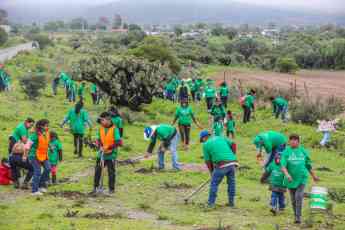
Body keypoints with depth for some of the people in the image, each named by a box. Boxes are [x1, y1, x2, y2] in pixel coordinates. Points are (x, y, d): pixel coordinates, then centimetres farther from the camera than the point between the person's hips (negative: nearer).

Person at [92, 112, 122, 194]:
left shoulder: (114, 129, -12)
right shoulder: (100, 129, 4)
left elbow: (118, 142, -16)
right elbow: (98, 140, 7)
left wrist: (109, 147, -24)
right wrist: (100, 146, -14)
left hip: (111, 154, -4)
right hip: (101, 153, 4)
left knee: (111, 172, 3)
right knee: (97, 170, 5)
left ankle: (111, 189, 14)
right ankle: (96, 187, 16)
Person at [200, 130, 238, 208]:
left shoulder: (205, 144, 10)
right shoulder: (221, 138, 22)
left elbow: (207, 161, 10)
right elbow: (233, 144, 12)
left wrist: (211, 172, 19)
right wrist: (233, 156, 18)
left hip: (221, 165, -5)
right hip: (232, 162, 5)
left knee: (214, 184, 7)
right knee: (231, 183, 19)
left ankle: (211, 203, 8)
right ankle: (231, 202, 24)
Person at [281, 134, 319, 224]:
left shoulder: (303, 151, 2)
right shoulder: (286, 152, -3)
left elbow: (308, 165, 14)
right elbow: (283, 166, -14)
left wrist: (314, 176, 22)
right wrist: (287, 175, -32)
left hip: (302, 178, -1)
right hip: (291, 179, 1)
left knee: (299, 197, -17)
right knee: (293, 199, 10)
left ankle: (298, 217, -11)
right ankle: (296, 216, 27)